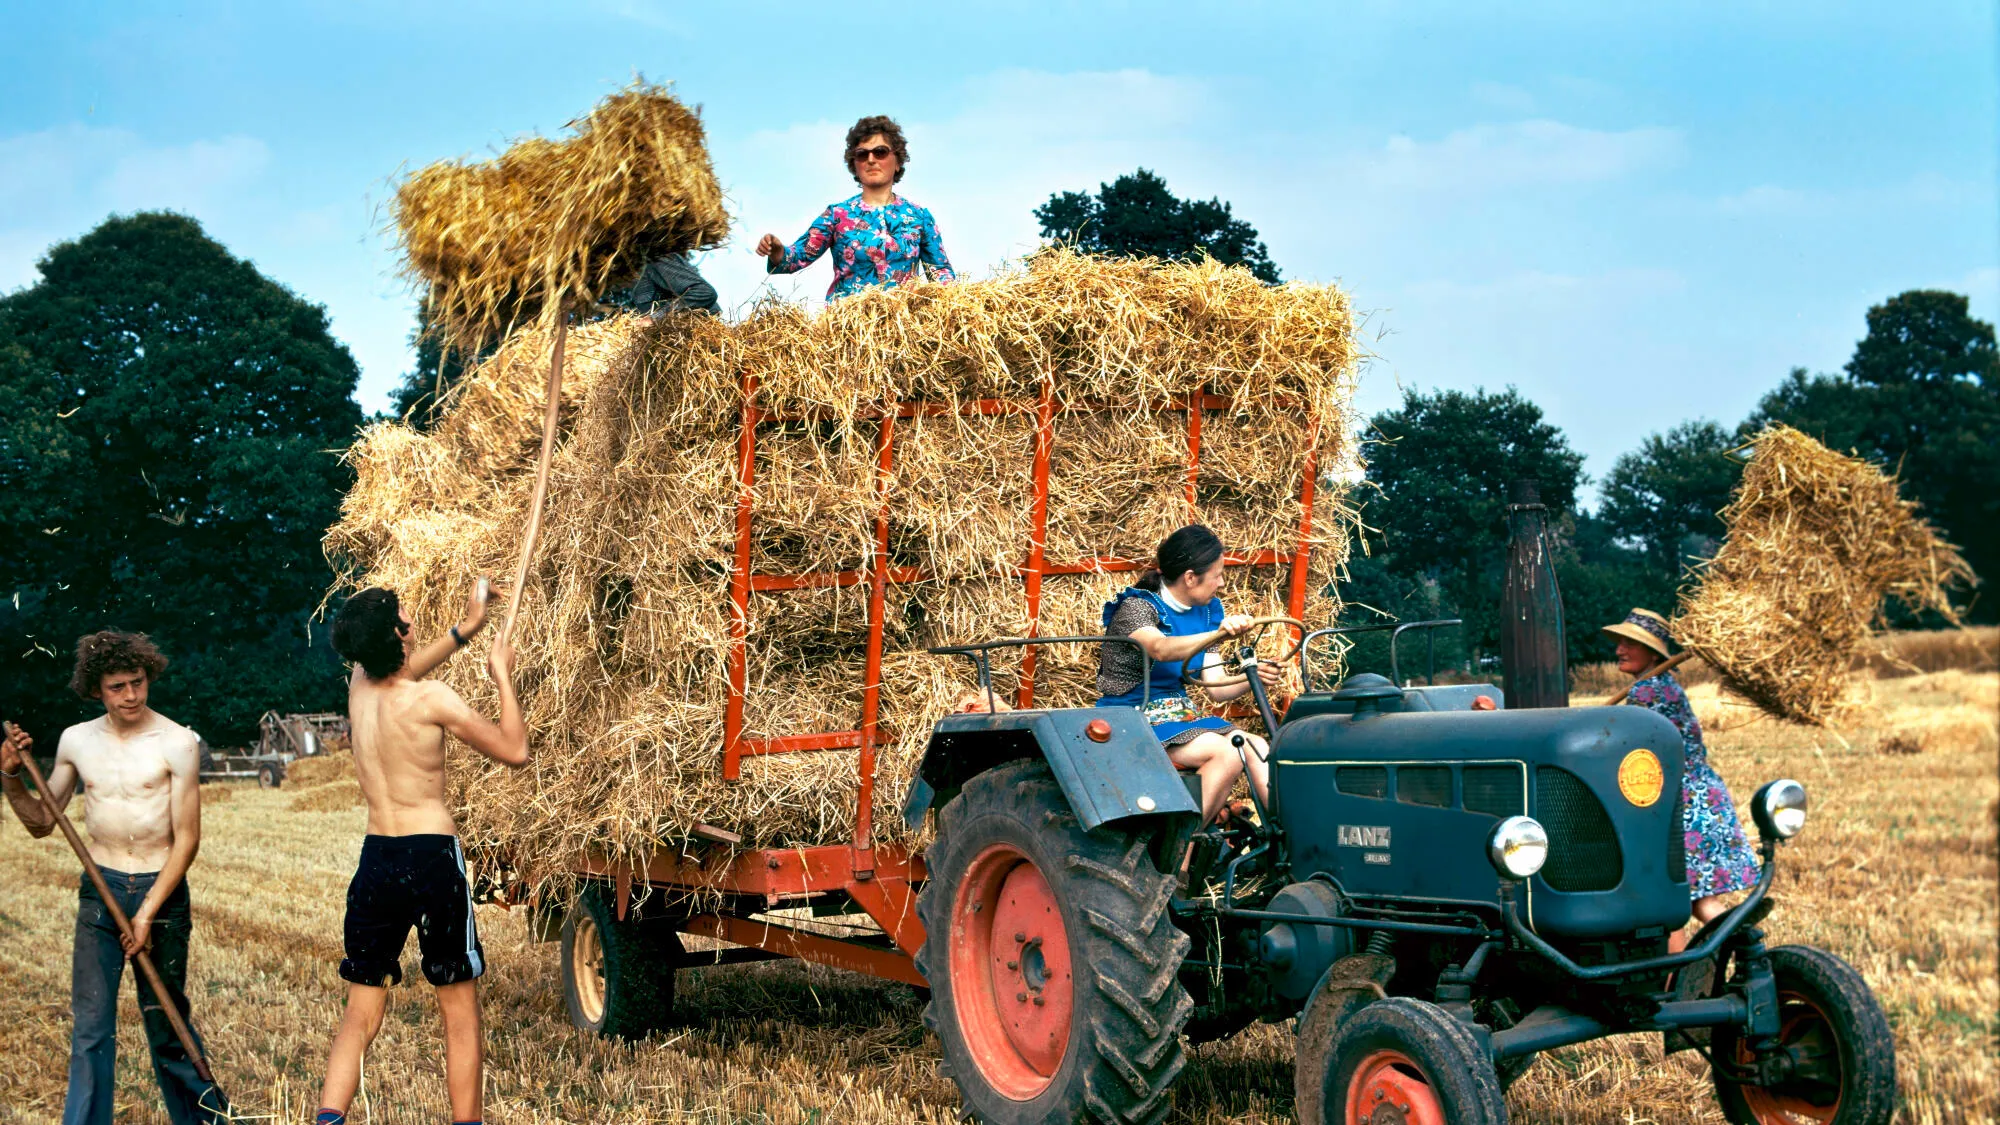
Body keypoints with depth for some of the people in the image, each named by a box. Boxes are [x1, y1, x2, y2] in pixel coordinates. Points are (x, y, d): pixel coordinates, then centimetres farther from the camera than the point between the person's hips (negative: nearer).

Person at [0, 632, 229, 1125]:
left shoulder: (176, 742, -8)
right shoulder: (76, 741, 3)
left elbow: (187, 839, -9)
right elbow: (41, 823, 12)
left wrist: (148, 912, -13)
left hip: (162, 892, -3)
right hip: (99, 891, 3)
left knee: (166, 1020, 7)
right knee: (90, 1026, -1)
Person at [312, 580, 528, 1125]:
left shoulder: (358, 686, 7)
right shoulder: (431, 698, -10)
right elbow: (515, 751, -4)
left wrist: (465, 628, 34)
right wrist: (503, 676, 5)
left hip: (375, 860, 5)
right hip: (433, 858, -5)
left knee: (361, 1013, 10)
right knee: (460, 1010, 8)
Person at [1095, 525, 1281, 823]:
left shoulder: (1205, 613, 10)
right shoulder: (1135, 607, -12)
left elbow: (1216, 689, 8)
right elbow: (1161, 649, -35)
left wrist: (1253, 677, -13)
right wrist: (1218, 634, -52)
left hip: (1181, 717, 7)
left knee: (1256, 747, -18)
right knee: (1228, 752, -27)